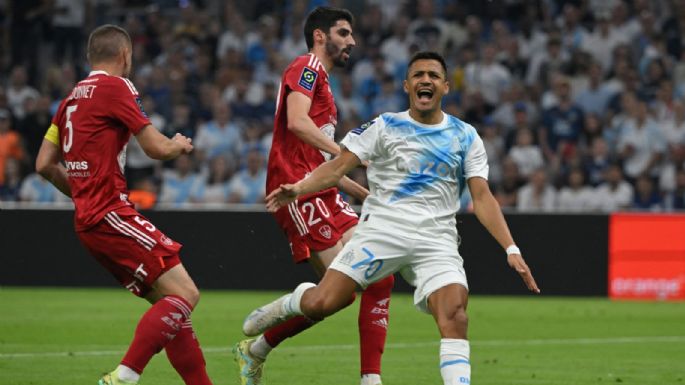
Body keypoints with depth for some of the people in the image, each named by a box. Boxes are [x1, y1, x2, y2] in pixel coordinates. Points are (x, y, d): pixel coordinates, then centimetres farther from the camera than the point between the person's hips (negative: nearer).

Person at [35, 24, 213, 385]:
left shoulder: (72, 97, 17)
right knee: (184, 294, -14)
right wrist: (180, 145, 13)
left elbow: (44, 164, 19)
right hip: (111, 215, -9)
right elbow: (156, 147, -9)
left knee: (167, 301, 10)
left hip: (89, 220, 9)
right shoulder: (115, 86, -7)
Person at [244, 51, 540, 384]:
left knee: (454, 313, -24)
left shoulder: (465, 137, 10)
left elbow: (482, 198, 7)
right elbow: (337, 167, 0)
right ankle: (289, 303, 23)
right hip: (382, 228, -1)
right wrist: (298, 188, -18)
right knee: (320, 304, -12)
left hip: (436, 241, 1)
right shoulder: (385, 127, 6)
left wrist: (511, 248, -3)